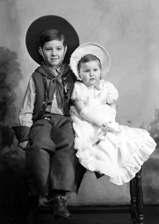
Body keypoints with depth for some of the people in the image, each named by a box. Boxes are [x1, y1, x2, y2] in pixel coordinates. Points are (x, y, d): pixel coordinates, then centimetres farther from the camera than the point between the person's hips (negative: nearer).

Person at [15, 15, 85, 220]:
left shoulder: (72, 76, 13)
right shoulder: (37, 77, 12)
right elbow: (26, 109, 9)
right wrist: (25, 134, -1)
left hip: (65, 120, 0)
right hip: (42, 120, 0)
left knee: (68, 142, -34)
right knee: (40, 145, -34)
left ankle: (59, 194, -34)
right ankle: (48, 193, -23)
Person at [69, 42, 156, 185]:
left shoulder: (107, 87, 8)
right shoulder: (78, 88, -4)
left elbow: (112, 110, 8)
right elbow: (83, 111, -12)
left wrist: (107, 124, -11)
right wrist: (102, 122, -18)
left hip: (106, 124, 5)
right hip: (86, 126, -5)